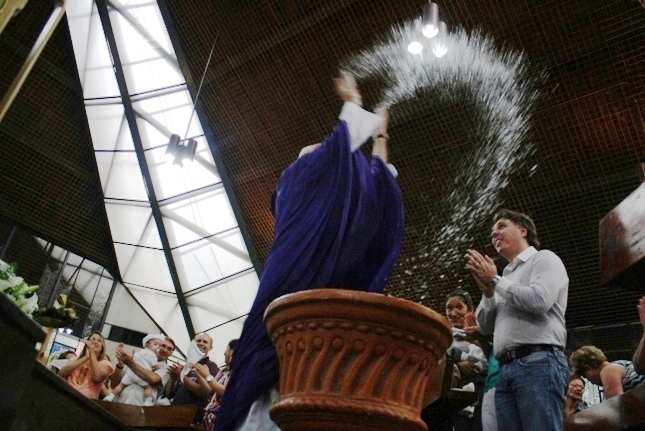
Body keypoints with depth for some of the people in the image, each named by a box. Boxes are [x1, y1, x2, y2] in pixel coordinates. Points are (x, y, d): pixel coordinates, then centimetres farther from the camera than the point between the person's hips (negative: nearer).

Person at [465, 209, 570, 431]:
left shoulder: (544, 258, 8)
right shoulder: (506, 277, 26)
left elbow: (539, 300, -13)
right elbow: (485, 326, 19)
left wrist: (495, 280, -2)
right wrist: (487, 289, 4)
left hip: (539, 363, -7)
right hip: (506, 369, 7)